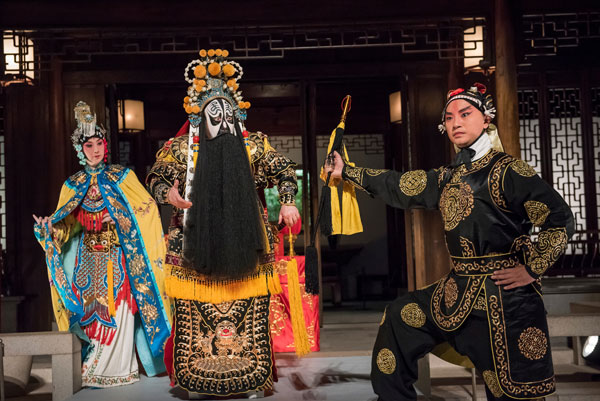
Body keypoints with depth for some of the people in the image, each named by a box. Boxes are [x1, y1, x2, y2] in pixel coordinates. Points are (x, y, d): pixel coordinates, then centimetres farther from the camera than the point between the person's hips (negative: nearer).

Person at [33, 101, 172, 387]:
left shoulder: (122, 177, 4)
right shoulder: (73, 185, 11)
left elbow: (146, 208, -1)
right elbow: (67, 225, 9)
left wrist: (118, 217, -12)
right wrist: (49, 227, -10)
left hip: (118, 256, -2)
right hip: (88, 259, 3)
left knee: (118, 308, -6)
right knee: (92, 309, 0)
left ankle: (118, 368, 3)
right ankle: (93, 368, 11)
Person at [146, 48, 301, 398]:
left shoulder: (253, 145, 7)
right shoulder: (182, 148, 5)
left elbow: (283, 171, 9)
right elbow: (157, 177, 6)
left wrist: (288, 202, -8)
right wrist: (168, 192, -17)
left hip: (244, 240, 1)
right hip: (199, 241, 0)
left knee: (250, 312, 1)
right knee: (198, 311, 0)